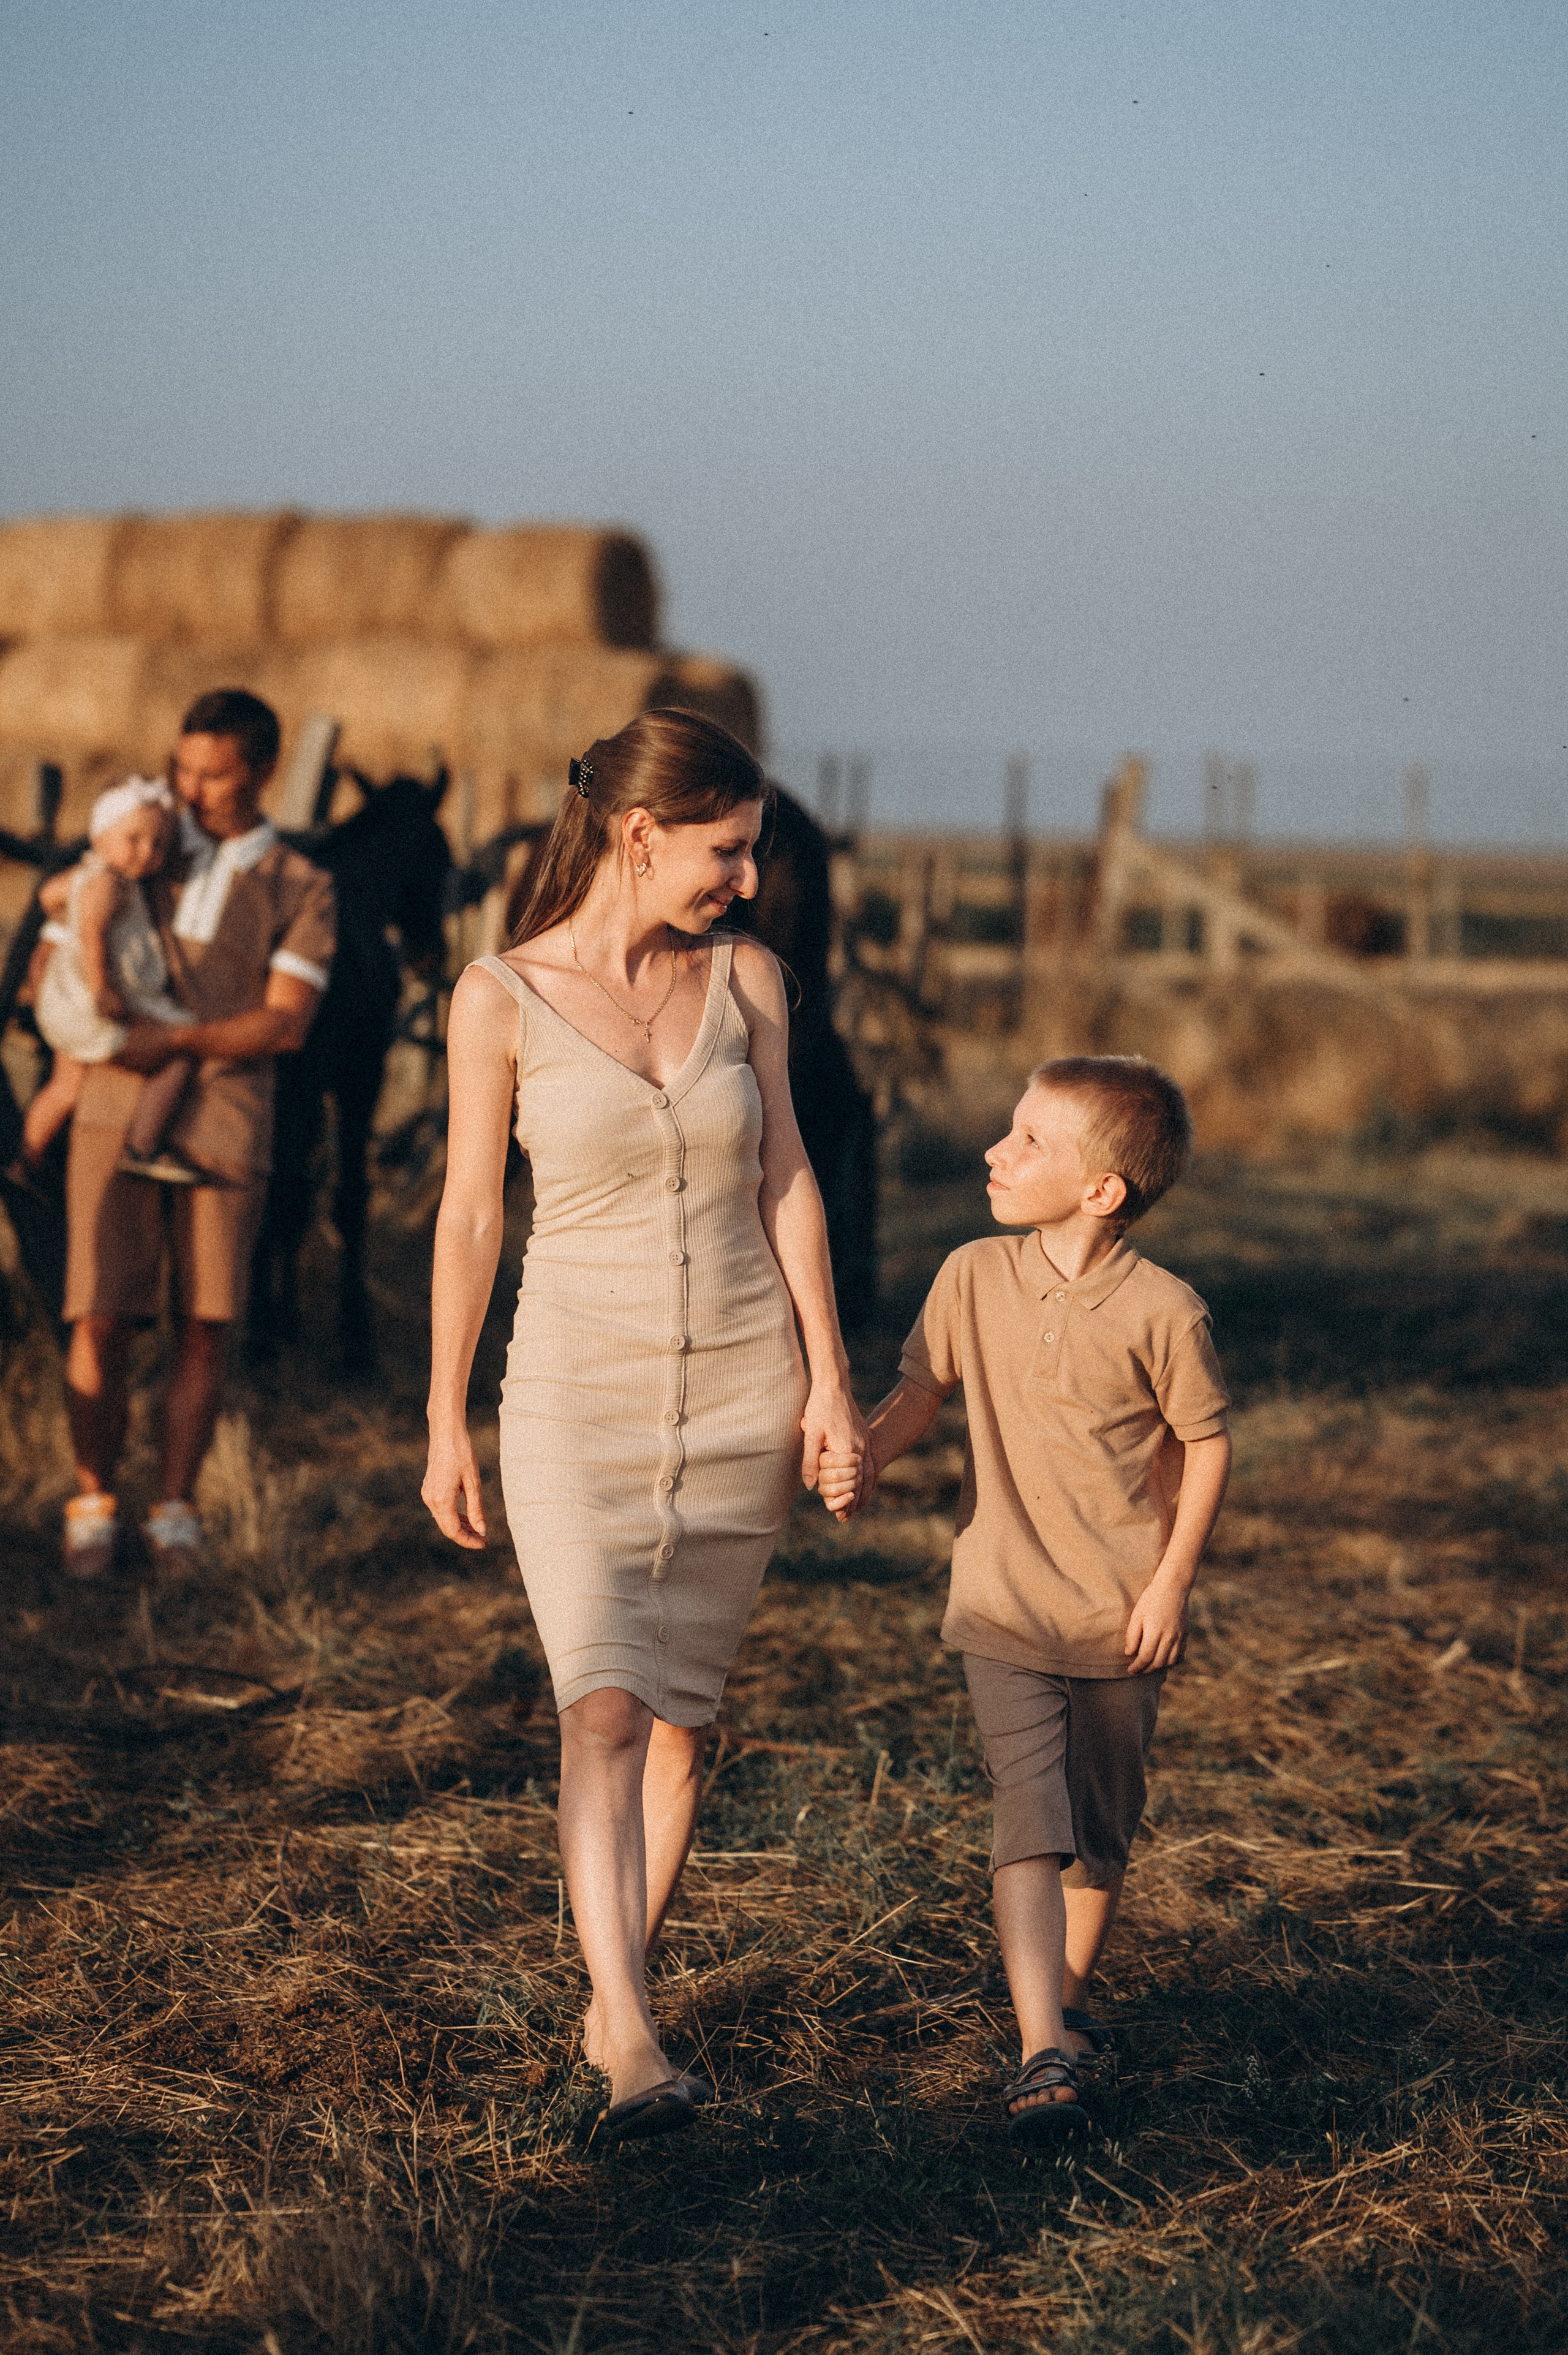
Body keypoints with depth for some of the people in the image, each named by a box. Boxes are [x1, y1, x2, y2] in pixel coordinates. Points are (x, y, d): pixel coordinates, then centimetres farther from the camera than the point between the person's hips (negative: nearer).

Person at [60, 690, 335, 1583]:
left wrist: (176, 1041, -19)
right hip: (117, 1115, 1)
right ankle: (95, 1507, 9)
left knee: (205, 1328, 1)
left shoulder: (301, 890, 4)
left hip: (225, 1125, -1)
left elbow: (284, 1025, -8)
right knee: (103, 1323, -5)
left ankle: (176, 1511, 15)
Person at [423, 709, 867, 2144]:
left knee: (684, 1712, 8)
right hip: (580, 1391, -3)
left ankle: (619, 1996, 23)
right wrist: (445, 1424, 2)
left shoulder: (746, 979, 3)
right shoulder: (503, 999, -6)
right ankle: (631, 2047, -22)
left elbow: (787, 1181, 6)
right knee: (606, 1707, -15)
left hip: (743, 1387, 3)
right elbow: (470, 1217, -1)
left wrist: (829, 1377, 1)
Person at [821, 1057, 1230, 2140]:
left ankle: (1071, 1997, 38)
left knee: (1101, 1835, 14)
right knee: (1030, 1827, -12)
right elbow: (922, 1389, 7)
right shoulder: (974, 1280, -4)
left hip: (1123, 1620, 0)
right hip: (1004, 1612, 1)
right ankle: (1043, 2058, -18)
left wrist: (1172, 1581, -7)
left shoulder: (1162, 1311, -13)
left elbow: (1205, 1444, -4)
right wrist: (865, 1458, -11)